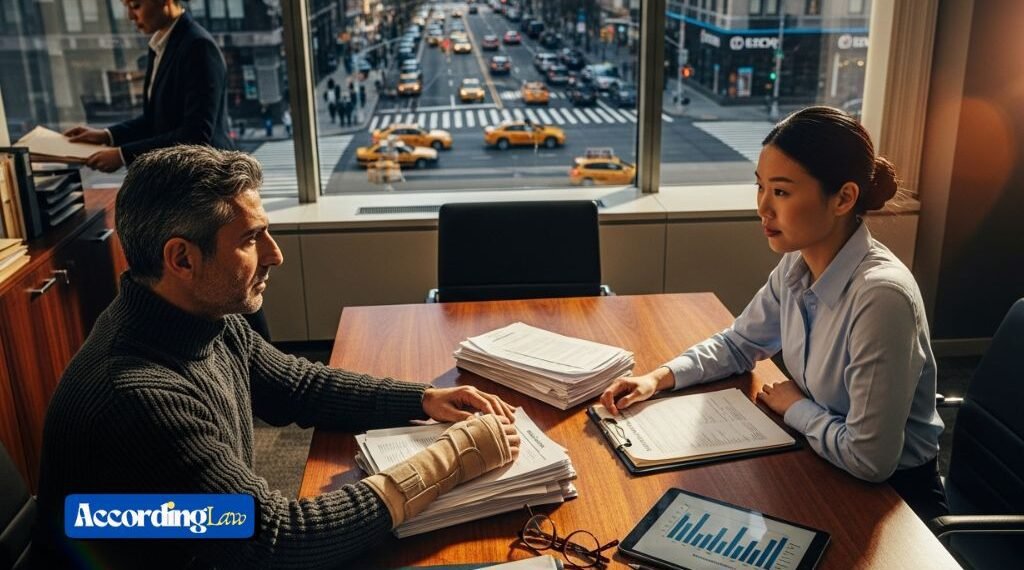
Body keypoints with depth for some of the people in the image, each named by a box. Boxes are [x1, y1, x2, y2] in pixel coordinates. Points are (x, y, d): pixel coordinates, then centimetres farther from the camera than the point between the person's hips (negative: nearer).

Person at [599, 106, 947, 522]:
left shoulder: (880, 295, -31)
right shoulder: (797, 263, -7)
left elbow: (869, 459, -29)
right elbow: (737, 344, 9)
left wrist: (794, 407, -13)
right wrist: (659, 378, -7)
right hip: (824, 464, 6)